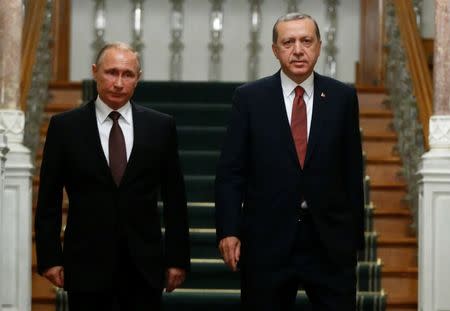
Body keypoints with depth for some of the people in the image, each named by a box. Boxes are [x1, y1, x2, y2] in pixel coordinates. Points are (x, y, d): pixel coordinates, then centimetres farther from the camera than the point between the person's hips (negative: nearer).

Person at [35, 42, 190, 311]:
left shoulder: (161, 126, 4)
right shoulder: (65, 126, 1)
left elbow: (174, 199, 6)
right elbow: (49, 200, 3)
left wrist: (177, 258, 3)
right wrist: (49, 257, -3)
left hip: (145, 264, 1)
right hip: (87, 263, -1)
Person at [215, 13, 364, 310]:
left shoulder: (343, 97, 4)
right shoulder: (249, 98, 1)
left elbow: (352, 171, 6)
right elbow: (231, 171, 0)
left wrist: (355, 235, 6)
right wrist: (228, 230, -8)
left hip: (331, 242, 1)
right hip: (267, 241, -1)